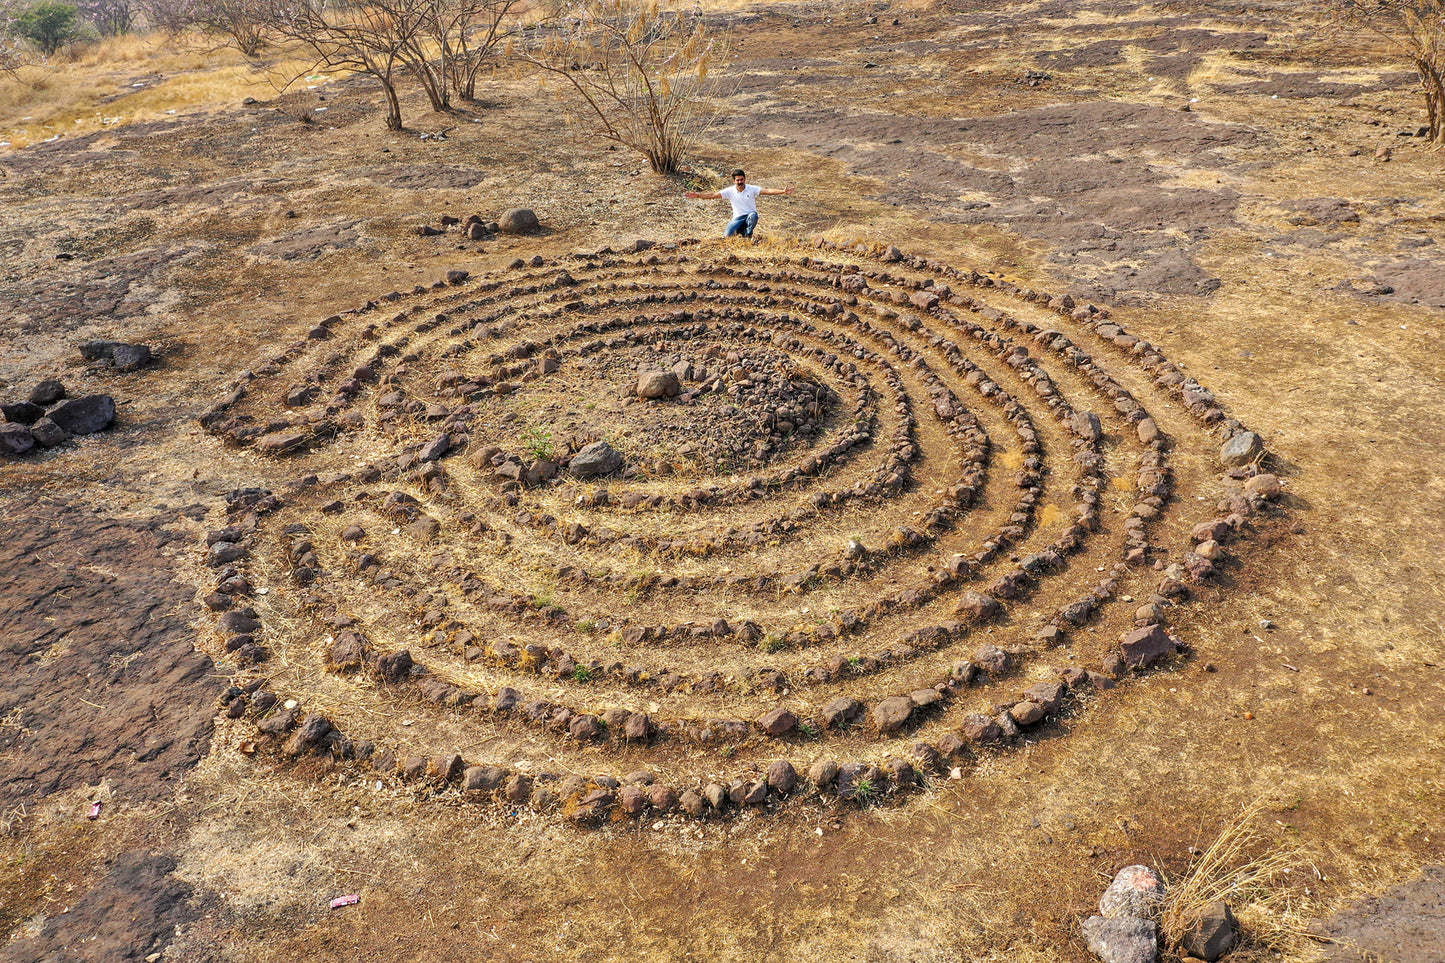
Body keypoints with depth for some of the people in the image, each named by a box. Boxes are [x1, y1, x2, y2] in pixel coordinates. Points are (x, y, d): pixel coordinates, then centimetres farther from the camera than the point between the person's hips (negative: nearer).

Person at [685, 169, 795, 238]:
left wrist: (783, 191, -25)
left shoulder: (752, 189, -1)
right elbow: (714, 195, -1)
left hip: (750, 215, -1)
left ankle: (748, 235, -8)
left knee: (753, 216, -39)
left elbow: (767, 191, -11)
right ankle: (740, 230, 16)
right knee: (727, 235, -21)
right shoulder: (730, 191, 2)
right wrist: (698, 196, -12)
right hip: (738, 218, 2)